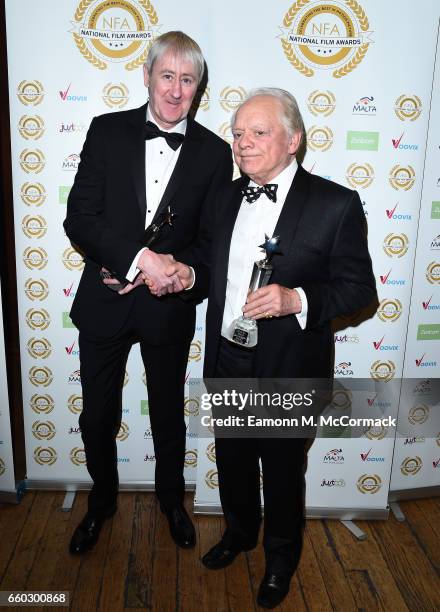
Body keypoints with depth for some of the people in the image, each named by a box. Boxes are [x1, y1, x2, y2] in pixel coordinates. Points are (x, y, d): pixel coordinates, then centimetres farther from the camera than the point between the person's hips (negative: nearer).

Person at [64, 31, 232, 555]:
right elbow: (79, 219, -12)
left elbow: (210, 242, -3)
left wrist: (164, 271, -19)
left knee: (169, 416, 19)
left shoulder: (214, 152, -4)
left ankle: (171, 500, 46)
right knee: (98, 417, 16)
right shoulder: (107, 131, -3)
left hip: (169, 308, 0)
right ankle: (102, 501, 44)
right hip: (103, 301, 1)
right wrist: (140, 258, -25)